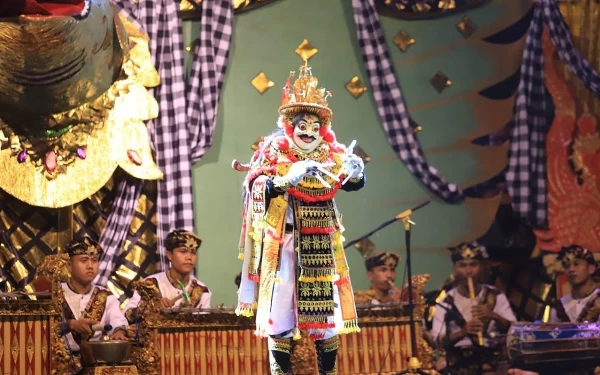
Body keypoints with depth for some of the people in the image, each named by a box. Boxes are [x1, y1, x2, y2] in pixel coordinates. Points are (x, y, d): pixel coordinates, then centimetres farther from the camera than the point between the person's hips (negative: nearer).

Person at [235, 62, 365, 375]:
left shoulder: (331, 155, 5)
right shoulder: (274, 154, -5)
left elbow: (354, 184, 2)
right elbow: (260, 188, -19)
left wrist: (355, 171, -20)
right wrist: (289, 178, -35)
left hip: (322, 244, 3)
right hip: (284, 242, -3)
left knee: (327, 305, 6)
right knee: (281, 307, -3)